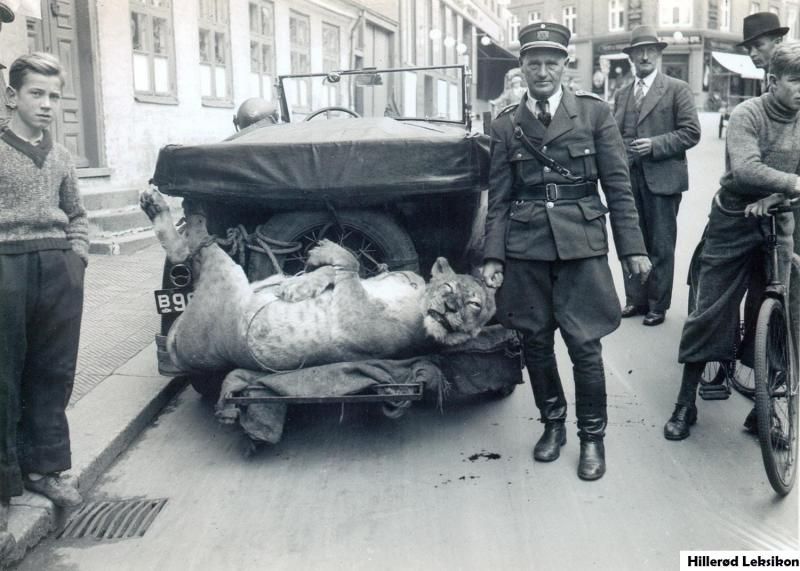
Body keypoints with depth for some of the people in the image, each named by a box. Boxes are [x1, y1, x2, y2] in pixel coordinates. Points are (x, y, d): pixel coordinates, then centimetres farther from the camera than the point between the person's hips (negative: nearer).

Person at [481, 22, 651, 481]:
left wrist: (633, 247, -3)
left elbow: (618, 185, 1)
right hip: (525, 248, 2)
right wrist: (494, 257, 0)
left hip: (581, 244, -2)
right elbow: (499, 198, 7)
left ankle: (593, 437, 17)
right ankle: (553, 424, 30)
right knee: (535, 343, 9)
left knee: (584, 345, -2)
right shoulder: (507, 125, 6)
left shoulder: (595, 112, 2)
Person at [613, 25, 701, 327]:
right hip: (628, 177, 4)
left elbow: (691, 132, -6)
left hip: (662, 177, -4)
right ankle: (636, 299, 21)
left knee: (660, 246, 3)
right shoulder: (621, 94, 14)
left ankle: (658, 304, 14)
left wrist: (655, 144, -16)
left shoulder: (677, 89, 0)